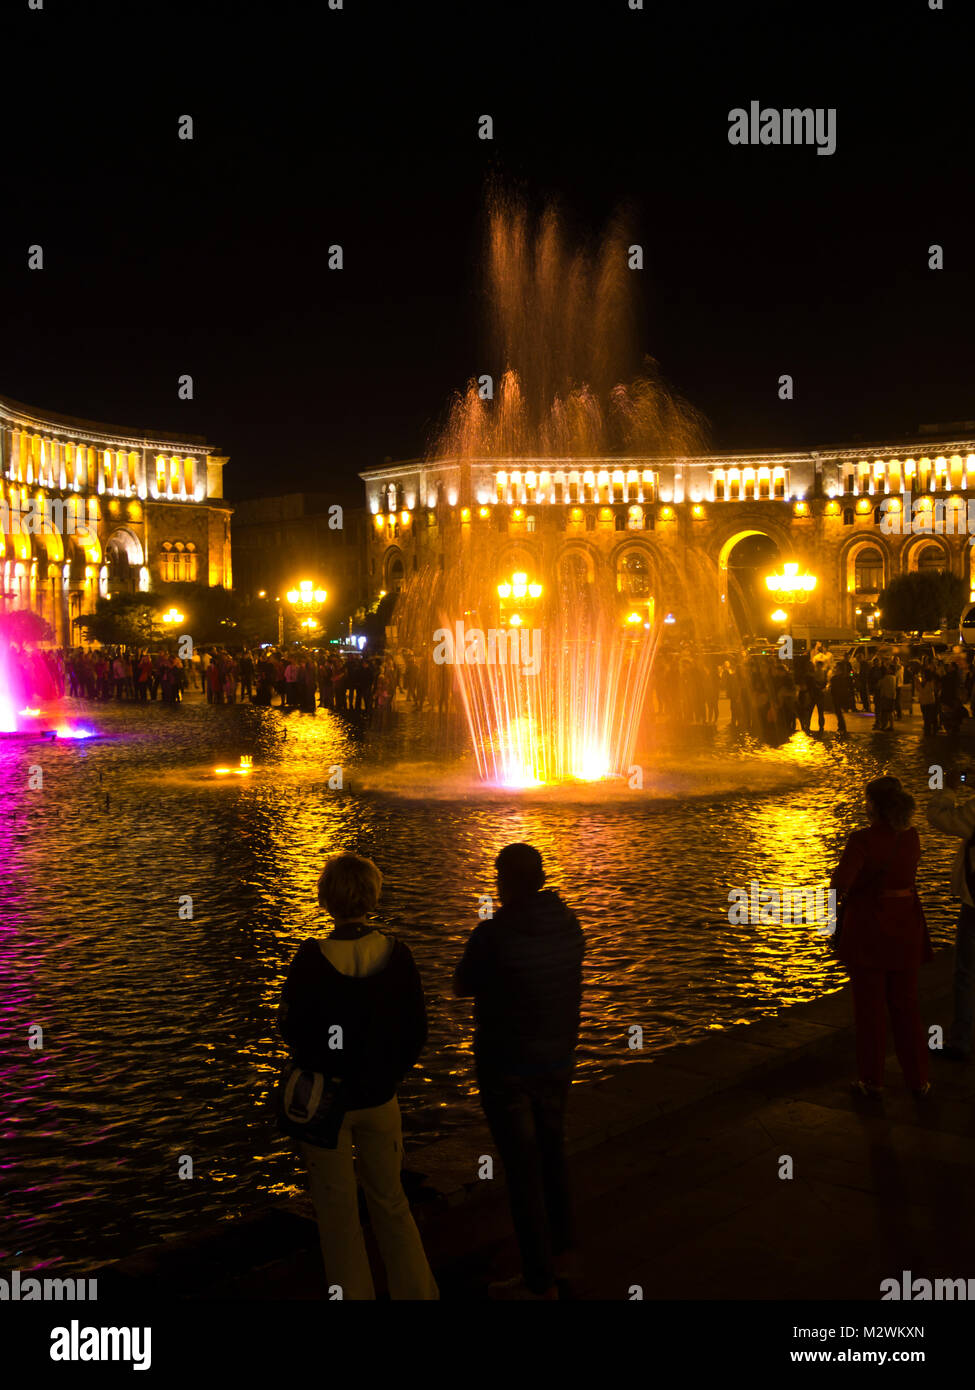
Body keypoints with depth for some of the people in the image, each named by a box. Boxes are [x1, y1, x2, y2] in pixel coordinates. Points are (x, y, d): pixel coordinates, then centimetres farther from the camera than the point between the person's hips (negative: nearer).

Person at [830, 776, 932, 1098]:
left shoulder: (863, 840, -19)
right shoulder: (911, 837, -1)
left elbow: (841, 884, -26)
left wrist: (835, 878, -6)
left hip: (868, 929, -5)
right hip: (906, 927, 5)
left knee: (870, 1006, 8)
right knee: (906, 1005, 16)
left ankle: (872, 1080, 16)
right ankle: (918, 1078, 22)